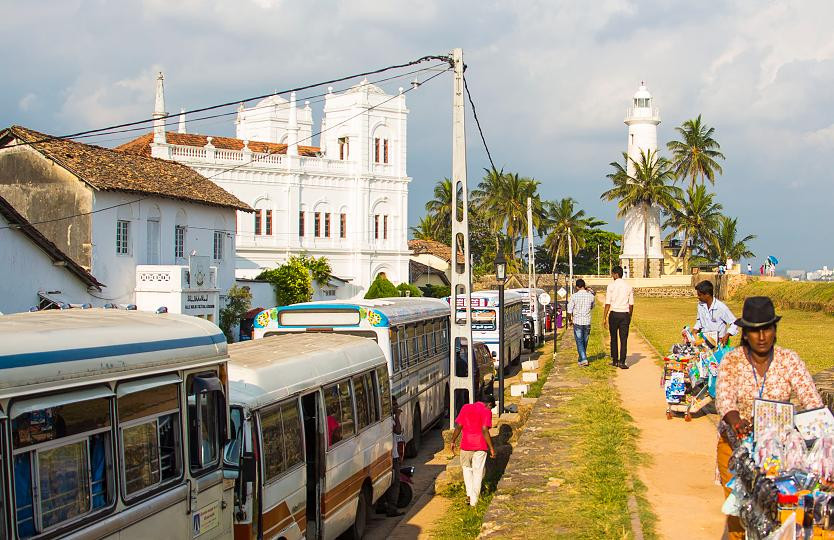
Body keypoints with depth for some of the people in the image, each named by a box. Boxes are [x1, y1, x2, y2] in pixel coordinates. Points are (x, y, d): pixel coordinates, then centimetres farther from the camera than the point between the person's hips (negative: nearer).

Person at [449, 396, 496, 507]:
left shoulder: (465, 408, 6)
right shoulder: (486, 411, -5)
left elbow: (458, 426, 1)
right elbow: (484, 430, -14)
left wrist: (453, 441, 9)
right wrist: (491, 448, -11)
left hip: (466, 445, 3)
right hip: (480, 446, -3)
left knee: (466, 468, 24)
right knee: (478, 472, 8)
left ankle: (470, 494, 15)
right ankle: (474, 501, 9)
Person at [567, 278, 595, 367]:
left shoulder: (574, 296, -9)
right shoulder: (590, 296, -2)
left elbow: (569, 310, -7)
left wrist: (570, 320, 9)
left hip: (577, 321, -3)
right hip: (587, 321, 3)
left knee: (579, 342, -1)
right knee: (584, 342, 15)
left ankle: (584, 359, -15)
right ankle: (581, 359, 25)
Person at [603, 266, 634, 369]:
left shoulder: (611, 286, -6)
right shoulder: (629, 287, 4)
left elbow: (608, 304, -8)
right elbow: (631, 304, 6)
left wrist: (604, 318, -5)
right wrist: (630, 316, 18)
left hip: (614, 314, -2)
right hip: (625, 314, 2)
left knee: (614, 338, 12)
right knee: (624, 339, 2)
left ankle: (615, 360, 18)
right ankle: (622, 362, -3)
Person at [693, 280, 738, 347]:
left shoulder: (721, 307, -15)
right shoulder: (700, 305, 3)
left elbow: (734, 323, -10)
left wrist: (727, 335, -23)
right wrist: (695, 330, 4)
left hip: (719, 341, -5)